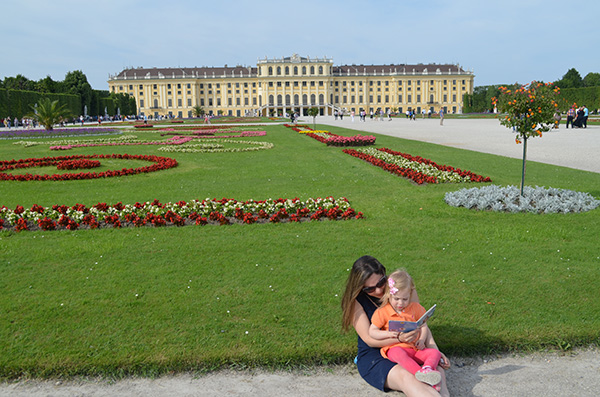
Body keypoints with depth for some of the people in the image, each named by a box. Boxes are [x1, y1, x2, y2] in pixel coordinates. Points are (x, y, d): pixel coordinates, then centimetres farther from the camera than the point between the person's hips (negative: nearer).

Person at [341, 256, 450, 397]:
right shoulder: (355, 301, -9)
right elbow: (369, 340, -12)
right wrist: (399, 338, -29)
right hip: (373, 355, -3)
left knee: (438, 372, -28)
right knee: (405, 377, -36)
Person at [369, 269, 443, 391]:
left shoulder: (415, 308, 10)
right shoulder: (382, 312, 0)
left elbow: (424, 326, 15)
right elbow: (372, 332, 0)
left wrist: (422, 340, -6)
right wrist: (389, 333, -15)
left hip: (414, 348, 5)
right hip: (395, 348, -4)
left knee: (435, 353, -17)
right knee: (400, 354, -38)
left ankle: (427, 369, -44)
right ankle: (420, 374, -53)